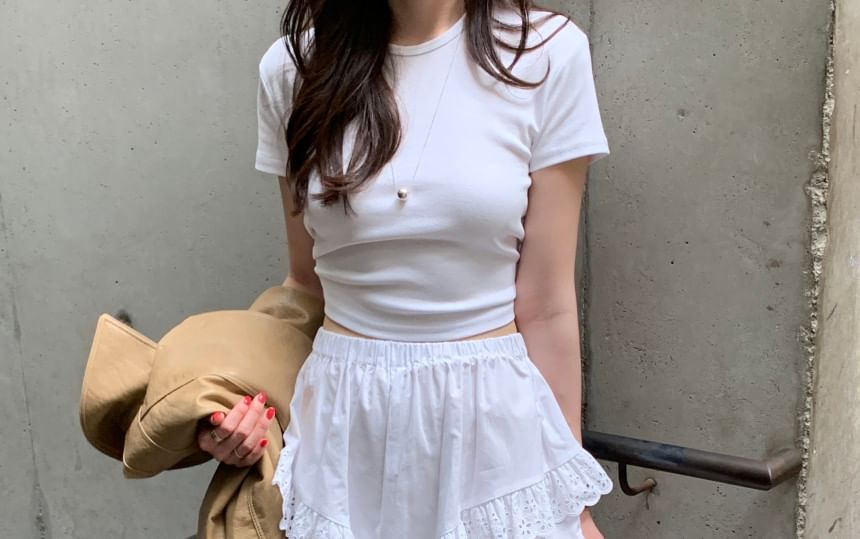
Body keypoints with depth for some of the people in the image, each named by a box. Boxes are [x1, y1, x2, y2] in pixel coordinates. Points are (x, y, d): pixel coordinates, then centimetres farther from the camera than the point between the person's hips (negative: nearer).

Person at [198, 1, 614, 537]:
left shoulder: (547, 52, -10)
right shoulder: (296, 66, -3)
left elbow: (545, 305, -7)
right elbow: (308, 282, 8)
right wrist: (248, 397, -5)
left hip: (495, 416, -1)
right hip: (343, 421, 2)